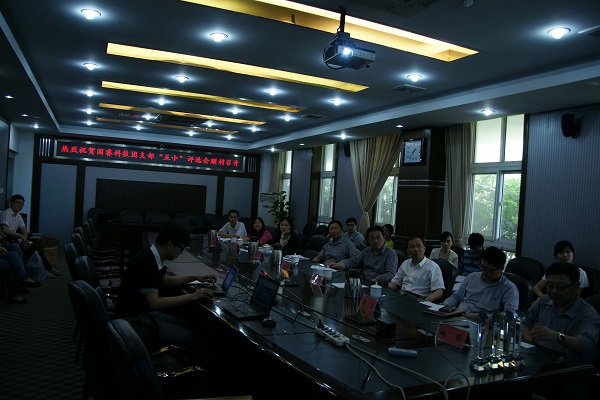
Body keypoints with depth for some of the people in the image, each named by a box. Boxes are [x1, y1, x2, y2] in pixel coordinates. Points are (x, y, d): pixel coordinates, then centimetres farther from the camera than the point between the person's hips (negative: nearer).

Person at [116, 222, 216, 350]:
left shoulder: (154, 257, 3)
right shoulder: (147, 262, -26)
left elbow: (166, 281, 21)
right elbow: (155, 303, -29)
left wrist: (195, 277, 11)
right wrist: (193, 296, -25)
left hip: (145, 311, 10)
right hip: (133, 320, -10)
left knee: (186, 325, 5)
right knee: (186, 337, -15)